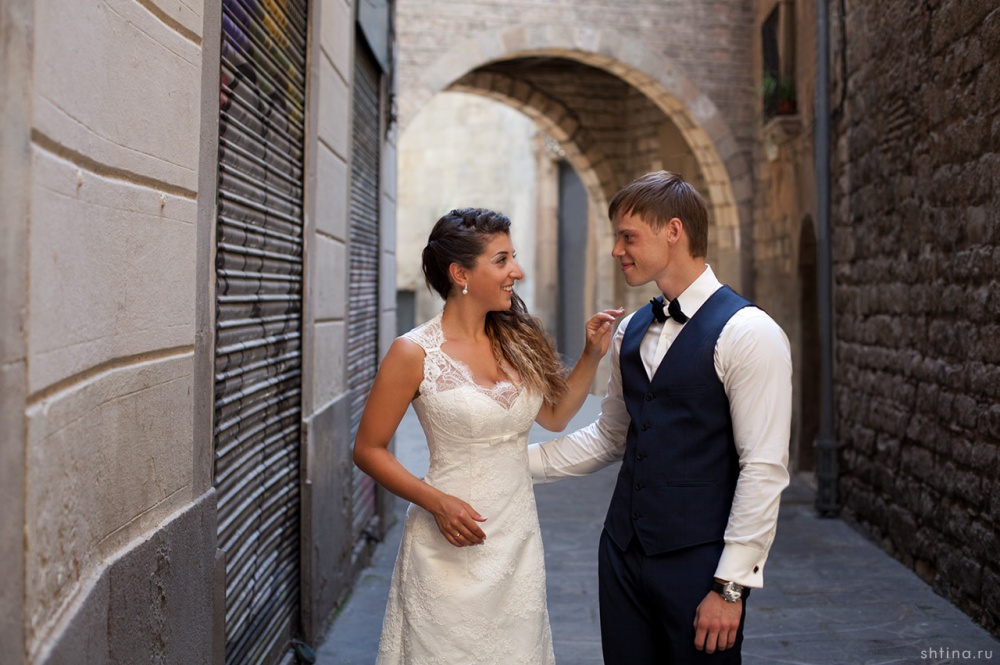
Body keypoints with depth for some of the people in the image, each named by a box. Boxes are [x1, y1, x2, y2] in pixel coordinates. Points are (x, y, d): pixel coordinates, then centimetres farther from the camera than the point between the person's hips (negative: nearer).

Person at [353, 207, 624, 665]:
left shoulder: (516, 341, 3)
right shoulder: (414, 352, -12)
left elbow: (554, 415, 17)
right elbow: (368, 450, -7)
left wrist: (593, 355, 4)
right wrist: (436, 502, -19)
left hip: (519, 538, 5)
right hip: (454, 542, -5)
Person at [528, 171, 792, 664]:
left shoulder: (747, 333, -12)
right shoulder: (630, 332, 10)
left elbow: (764, 470, -15)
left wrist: (731, 586, -16)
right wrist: (519, 462, 11)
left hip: (696, 563, -6)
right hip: (624, 551, 6)